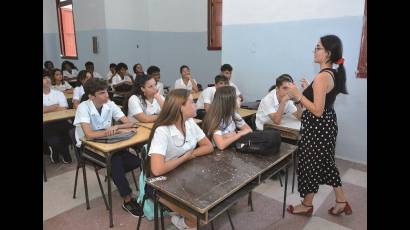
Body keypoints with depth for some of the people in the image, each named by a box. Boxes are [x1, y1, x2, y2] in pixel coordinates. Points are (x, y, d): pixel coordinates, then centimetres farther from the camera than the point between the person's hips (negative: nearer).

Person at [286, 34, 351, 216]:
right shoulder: (334, 74, 8)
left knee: (310, 164, 7)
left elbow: (317, 111, -25)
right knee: (326, 163, 22)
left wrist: (298, 95, -22)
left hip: (317, 127, -10)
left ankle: (307, 205, 27)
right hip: (327, 123, 10)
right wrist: (307, 90, 20)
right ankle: (341, 202, 35)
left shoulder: (322, 77, -23)